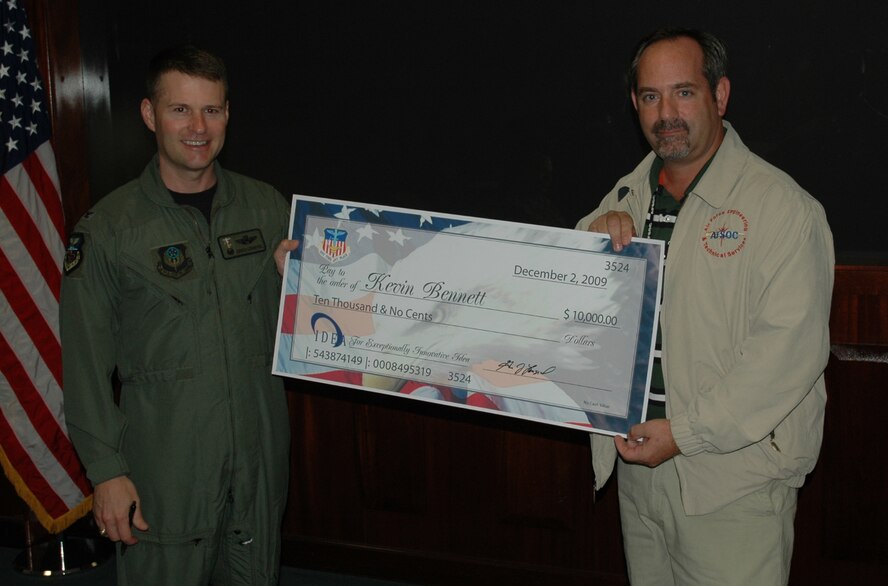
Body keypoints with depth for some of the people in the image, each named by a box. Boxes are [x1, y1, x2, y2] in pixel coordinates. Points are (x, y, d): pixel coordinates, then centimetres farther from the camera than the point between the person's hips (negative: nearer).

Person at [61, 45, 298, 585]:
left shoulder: (267, 206, 4)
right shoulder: (108, 227, -7)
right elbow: (87, 361, -6)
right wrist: (106, 469, -8)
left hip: (260, 452, 3)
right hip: (166, 464, -3)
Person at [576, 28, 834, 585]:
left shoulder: (781, 205, -12)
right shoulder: (629, 195, 10)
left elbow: (790, 347, -19)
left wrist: (686, 431, -20)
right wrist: (595, 234, -7)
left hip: (733, 480, -6)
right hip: (638, 461, 6)